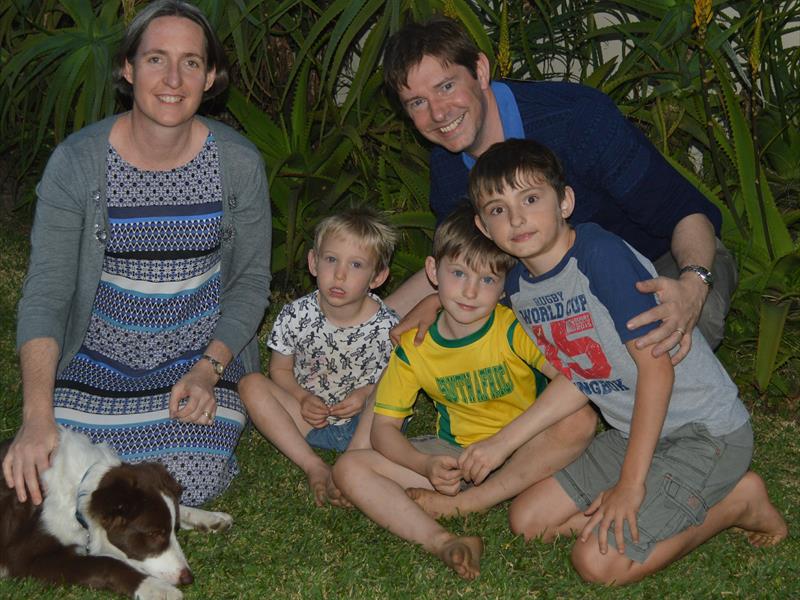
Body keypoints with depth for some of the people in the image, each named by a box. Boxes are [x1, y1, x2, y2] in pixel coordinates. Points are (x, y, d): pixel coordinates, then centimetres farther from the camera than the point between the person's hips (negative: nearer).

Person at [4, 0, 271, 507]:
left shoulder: (239, 162, -9)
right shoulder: (78, 161, -14)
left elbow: (251, 279, 0)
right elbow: (45, 292, -18)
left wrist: (208, 368, -16)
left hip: (203, 352, 0)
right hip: (100, 357, 0)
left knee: (191, 485, -20)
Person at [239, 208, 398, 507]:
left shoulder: (386, 328, -16)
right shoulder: (296, 315, -10)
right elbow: (280, 369, 3)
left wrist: (367, 394, -21)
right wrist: (302, 398, -16)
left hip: (362, 424, -2)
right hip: (308, 415, 2)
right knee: (251, 384, -19)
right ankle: (315, 467, -22)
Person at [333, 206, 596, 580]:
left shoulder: (514, 329, -16)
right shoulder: (413, 346, -5)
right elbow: (384, 426, -4)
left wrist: (500, 444, -36)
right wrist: (426, 465, -26)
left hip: (521, 455, -3)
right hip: (454, 455, 3)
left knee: (580, 418, -34)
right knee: (349, 469, -16)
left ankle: (461, 504, -27)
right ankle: (443, 542, -36)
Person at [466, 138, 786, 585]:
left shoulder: (601, 254, -23)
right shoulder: (518, 288, 2)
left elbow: (656, 365, -23)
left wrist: (630, 484, -21)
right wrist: (503, 443, 4)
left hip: (704, 430, -9)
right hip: (634, 432, 9)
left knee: (600, 561, -17)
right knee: (528, 519, 7)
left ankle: (739, 500, 2)